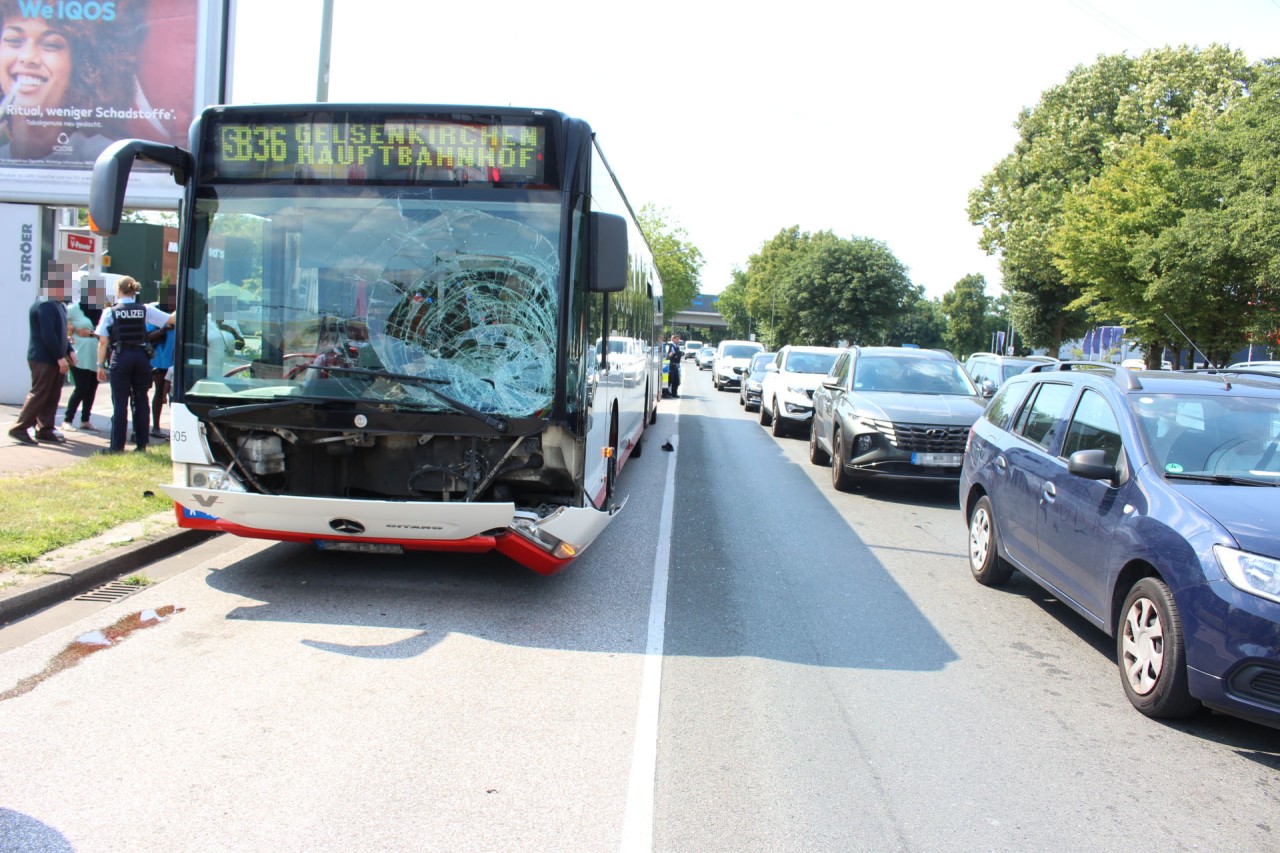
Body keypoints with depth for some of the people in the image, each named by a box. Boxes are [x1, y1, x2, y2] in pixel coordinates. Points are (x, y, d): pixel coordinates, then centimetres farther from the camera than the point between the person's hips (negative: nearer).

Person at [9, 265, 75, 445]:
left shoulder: (58, 305, 16)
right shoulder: (44, 305, -16)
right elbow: (48, 335, -22)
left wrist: (69, 351, 10)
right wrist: (60, 357, -22)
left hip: (55, 359, 10)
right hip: (43, 359, -10)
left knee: (53, 396, 10)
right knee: (38, 395, -6)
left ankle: (45, 430, 17)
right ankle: (19, 429, 1)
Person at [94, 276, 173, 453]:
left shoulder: (110, 312, 0)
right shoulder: (145, 310, 4)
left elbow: (103, 341, -2)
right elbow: (171, 320, -1)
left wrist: (101, 365, 3)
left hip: (121, 358, -2)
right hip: (141, 357, 2)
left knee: (120, 402, 1)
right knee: (141, 400, 10)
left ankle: (117, 446, 1)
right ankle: (141, 443, 12)